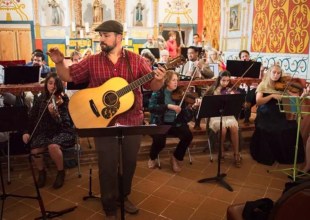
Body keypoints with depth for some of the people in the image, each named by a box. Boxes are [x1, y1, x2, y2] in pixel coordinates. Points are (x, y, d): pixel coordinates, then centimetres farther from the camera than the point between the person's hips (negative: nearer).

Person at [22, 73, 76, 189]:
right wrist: (27, 132, 2)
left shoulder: (64, 100, -9)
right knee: (35, 150, -22)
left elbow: (65, 124, -18)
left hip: (62, 131, -4)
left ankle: (61, 172, -5)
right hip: (44, 131, 4)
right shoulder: (41, 99, 4)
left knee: (53, 146, -33)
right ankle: (42, 172, 11)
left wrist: (54, 114, -36)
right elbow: (32, 117, 12)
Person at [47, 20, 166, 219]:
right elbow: (68, 76, 6)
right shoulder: (92, 61, 1)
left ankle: (124, 196, 40)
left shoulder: (136, 60, -1)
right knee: (108, 166, 6)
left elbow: (152, 86, -2)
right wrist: (59, 63, -13)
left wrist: (159, 79, -24)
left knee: (129, 162, 15)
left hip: (132, 121, 1)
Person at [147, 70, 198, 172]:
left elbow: (186, 113, -1)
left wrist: (193, 107, -21)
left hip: (175, 123, 3)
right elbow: (151, 107, -19)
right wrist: (168, 106, -27)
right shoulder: (158, 92, -3)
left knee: (188, 135, -23)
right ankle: (152, 158, 8)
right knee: (159, 140, -29)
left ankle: (176, 158, 3)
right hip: (160, 123, -3)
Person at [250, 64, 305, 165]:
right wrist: (272, 95, -21)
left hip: (278, 115, 3)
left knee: (291, 129, -20)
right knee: (268, 131, -30)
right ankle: (267, 157, -5)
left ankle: (285, 156, 2)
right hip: (265, 115, -3)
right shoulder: (263, 85, 1)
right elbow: (258, 102, -12)